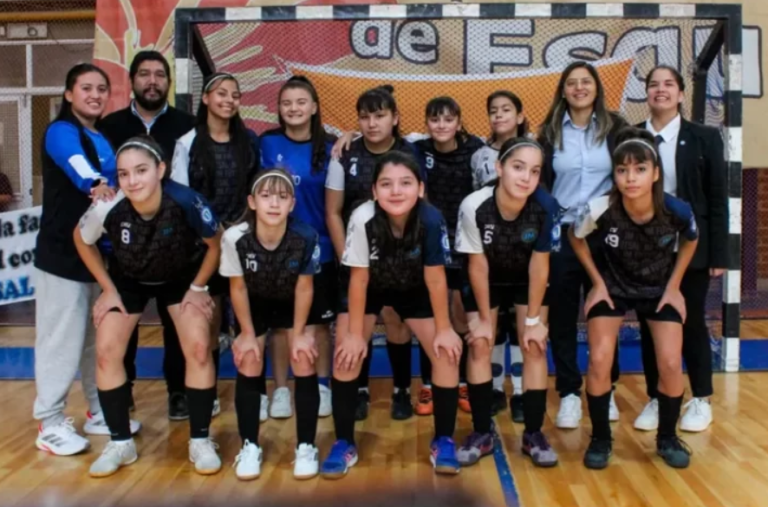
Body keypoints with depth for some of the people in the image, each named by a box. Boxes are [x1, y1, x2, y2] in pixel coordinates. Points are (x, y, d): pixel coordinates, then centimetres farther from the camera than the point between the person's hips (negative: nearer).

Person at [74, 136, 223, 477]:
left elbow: (215, 243, -15)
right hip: (128, 279, 2)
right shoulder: (109, 207, -32)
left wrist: (198, 288, -11)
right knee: (106, 351, -7)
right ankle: (121, 443, 12)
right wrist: (108, 289, -6)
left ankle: (200, 441, 5)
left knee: (198, 349, -13)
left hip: (183, 278, -1)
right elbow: (82, 241, -8)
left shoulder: (186, 202, -36)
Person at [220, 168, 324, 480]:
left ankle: (306, 447, 4)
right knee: (248, 364, -6)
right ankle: (250, 446, 11)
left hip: (295, 304, 0)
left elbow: (304, 288, -18)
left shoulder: (306, 237, -33)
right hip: (254, 304, 1)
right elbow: (238, 288, -16)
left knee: (304, 363, -10)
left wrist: (299, 333, -12)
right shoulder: (235, 238, -32)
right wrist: (247, 333, -10)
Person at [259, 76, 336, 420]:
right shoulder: (267, 143, -1)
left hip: (319, 248, 0)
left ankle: (322, 386, 25)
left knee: (320, 321, 10)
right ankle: (281, 389, 23)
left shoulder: (329, 148, 0)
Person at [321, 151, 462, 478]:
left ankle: (443, 441, 8)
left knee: (447, 352, -11)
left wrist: (443, 329, -14)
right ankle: (344, 444, 3)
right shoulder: (363, 218, -34)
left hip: (414, 289, 1)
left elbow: (435, 277, -21)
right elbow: (358, 278, -22)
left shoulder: (431, 220, -34)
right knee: (347, 351, -14)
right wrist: (355, 333, -16)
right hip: (371, 288, 0)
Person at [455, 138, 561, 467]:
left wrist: (534, 319, -13)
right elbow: (478, 266, -20)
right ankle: (482, 433, 7)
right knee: (479, 345, -5)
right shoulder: (474, 206, -33)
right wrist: (484, 317, -12)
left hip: (528, 281, 0)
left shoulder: (546, 206, -32)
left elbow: (539, 265, -20)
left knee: (535, 347, -7)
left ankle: (534, 434, 7)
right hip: (488, 282, 0)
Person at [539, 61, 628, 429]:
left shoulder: (615, 128, 3)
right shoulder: (550, 132, 5)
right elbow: (540, 185, 4)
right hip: (561, 234, 0)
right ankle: (569, 393, 16)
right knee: (562, 316, 4)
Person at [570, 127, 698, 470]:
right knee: (599, 361, -13)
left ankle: (667, 438, 18)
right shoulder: (600, 210, -31)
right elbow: (575, 238, -7)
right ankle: (600, 440, 9)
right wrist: (597, 283, -6)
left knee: (671, 364, -8)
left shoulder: (677, 211, -27)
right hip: (612, 287, -1)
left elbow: (690, 242, -1)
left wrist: (674, 286, -2)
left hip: (660, 290, 1)